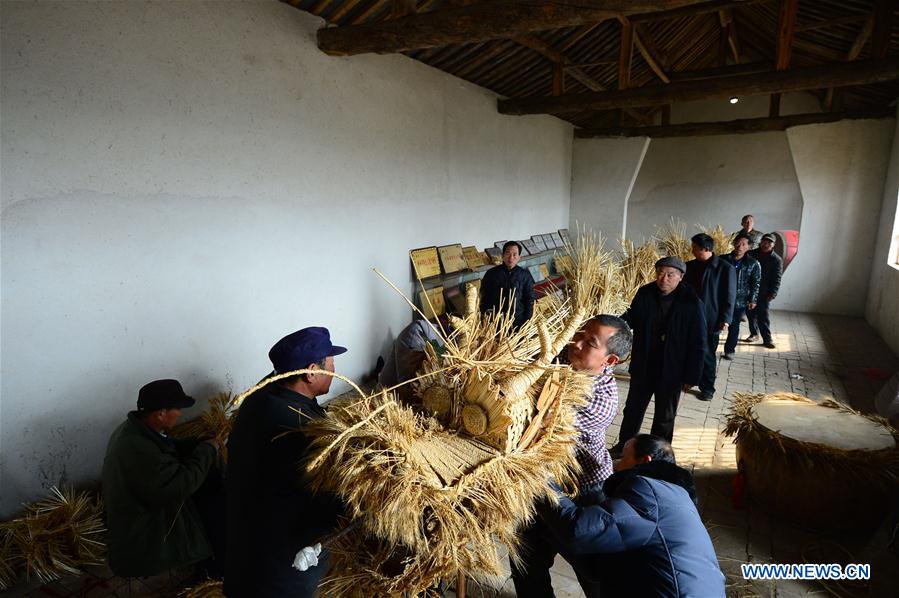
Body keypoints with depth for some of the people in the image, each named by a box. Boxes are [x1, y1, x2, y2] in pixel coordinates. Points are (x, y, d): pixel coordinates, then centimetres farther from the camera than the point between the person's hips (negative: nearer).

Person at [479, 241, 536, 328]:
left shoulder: (525, 275, 2)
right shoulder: (491, 273, 0)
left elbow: (529, 299, 3)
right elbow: (484, 298, 3)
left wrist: (527, 322, -4)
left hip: (518, 320, 0)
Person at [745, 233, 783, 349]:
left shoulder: (777, 260, -2)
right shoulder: (751, 254, 6)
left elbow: (777, 278, -5)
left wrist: (773, 293, -15)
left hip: (764, 293, -4)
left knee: (763, 316, -4)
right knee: (751, 314, 12)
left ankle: (767, 338, 4)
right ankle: (754, 334, 27)